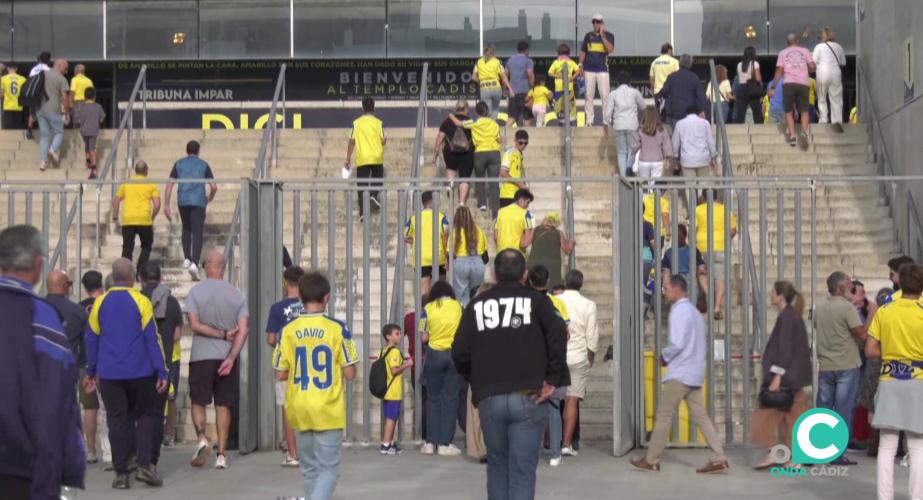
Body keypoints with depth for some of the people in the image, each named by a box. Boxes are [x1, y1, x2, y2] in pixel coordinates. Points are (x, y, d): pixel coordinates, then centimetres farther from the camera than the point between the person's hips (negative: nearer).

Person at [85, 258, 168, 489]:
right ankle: (145, 465, -1)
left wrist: (91, 371, 18)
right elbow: (152, 338, -7)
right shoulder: (141, 302, -5)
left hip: (109, 374, 2)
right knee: (146, 415, 12)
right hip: (140, 372, -2)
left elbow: (92, 339, 9)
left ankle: (121, 474, 4)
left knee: (117, 420, 5)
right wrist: (162, 372, -5)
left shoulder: (100, 303, 4)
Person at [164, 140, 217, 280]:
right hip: (198, 202, -2)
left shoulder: (179, 164, 12)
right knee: (197, 233, -5)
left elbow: (169, 185, 4)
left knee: (186, 229, 23)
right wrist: (210, 199, 24)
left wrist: (166, 205, 4)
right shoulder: (203, 165, 8)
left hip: (183, 201, 2)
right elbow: (214, 187, 4)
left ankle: (186, 258, 13)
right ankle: (194, 263, -20)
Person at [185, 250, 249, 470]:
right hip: (228, 357, 2)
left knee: (198, 402, 9)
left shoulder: (196, 291, -3)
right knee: (223, 405, 8)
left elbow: (194, 325, -11)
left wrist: (222, 334, -4)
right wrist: (231, 357, -10)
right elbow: (243, 330, -6)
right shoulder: (237, 294, 3)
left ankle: (202, 438, -16)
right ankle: (221, 454, 7)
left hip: (201, 356, -2)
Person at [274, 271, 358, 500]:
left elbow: (281, 374, 1)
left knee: (310, 468, 15)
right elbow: (350, 373, -7)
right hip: (329, 411, -3)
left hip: (300, 410, 3)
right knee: (328, 468, 2)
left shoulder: (289, 330, -2)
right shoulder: (337, 329, -9)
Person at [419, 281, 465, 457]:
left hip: (434, 355, 0)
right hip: (455, 354, 0)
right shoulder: (458, 306, 1)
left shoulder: (428, 308, -2)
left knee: (433, 399, 10)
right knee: (450, 399, 3)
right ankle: (445, 444, 2)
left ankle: (430, 442, 9)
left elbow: (424, 337, -1)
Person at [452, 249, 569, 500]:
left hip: (489, 399, 2)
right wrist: (553, 379, -7)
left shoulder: (477, 305, 10)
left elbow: (460, 353, 4)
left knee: (497, 465, 18)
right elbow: (558, 335, -13)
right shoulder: (536, 300, 4)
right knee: (522, 471, -2)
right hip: (528, 398, -2)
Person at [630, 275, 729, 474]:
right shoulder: (694, 311, 18)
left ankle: (651, 460, 4)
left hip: (680, 373, -9)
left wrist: (664, 356, -3)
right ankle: (719, 459, -1)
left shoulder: (679, 311, -12)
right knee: (700, 416, 6)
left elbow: (677, 343, -21)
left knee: (664, 415, -1)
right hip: (695, 373, 9)